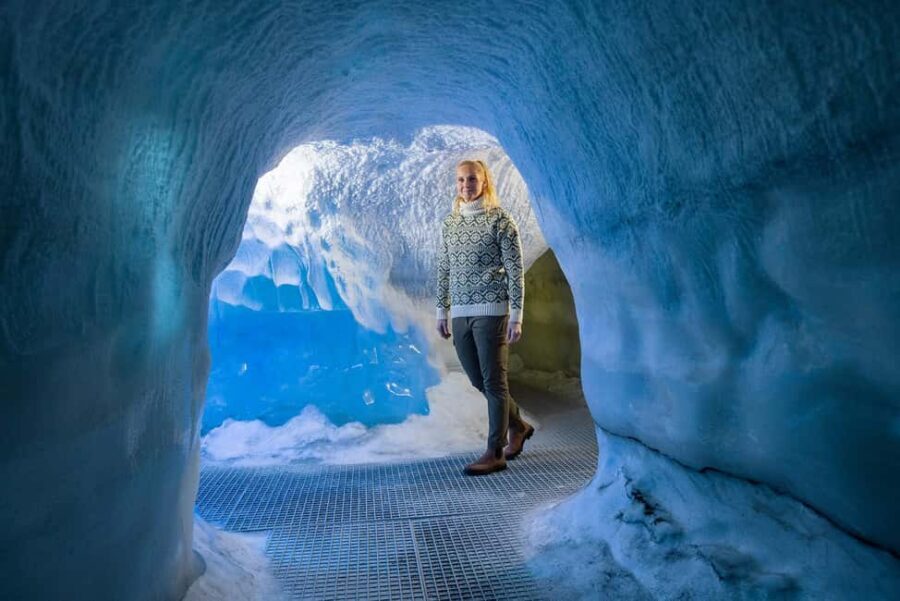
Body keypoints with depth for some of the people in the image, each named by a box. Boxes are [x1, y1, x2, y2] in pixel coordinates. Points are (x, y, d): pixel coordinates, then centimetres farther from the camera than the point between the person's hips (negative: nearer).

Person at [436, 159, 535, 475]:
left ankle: (495, 453, 10)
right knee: (478, 380, 13)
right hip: (459, 314, 6)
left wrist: (516, 316, -11)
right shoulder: (449, 223, 13)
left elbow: (515, 271, -6)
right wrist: (442, 311, 13)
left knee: (493, 381, -1)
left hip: (491, 311, -6)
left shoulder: (500, 220, -3)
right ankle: (518, 425, 35)